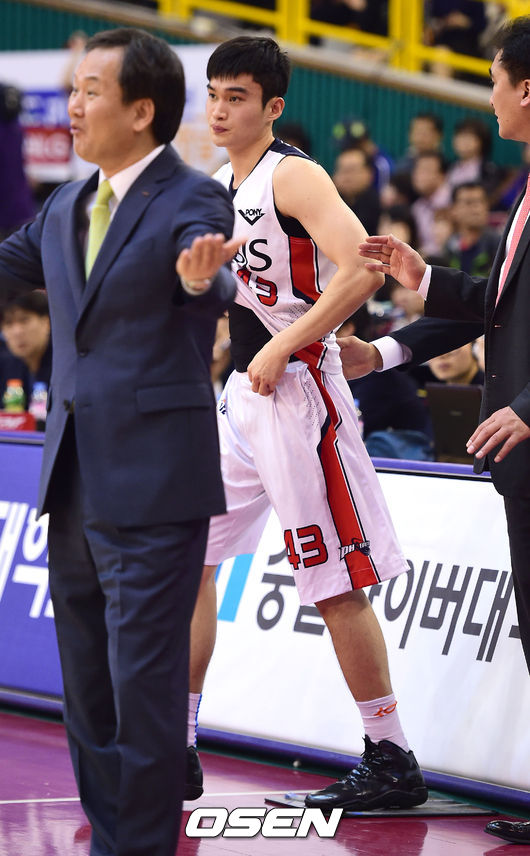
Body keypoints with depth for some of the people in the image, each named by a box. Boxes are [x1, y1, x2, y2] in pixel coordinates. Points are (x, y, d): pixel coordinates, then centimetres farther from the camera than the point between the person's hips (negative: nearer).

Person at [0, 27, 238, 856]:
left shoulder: (192, 200, -10)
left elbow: (211, 282, -30)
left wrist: (202, 276, -54)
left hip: (153, 477, -8)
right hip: (75, 475, 8)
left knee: (144, 677, -5)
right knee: (87, 678, 15)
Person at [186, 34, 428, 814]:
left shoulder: (294, 176, -12)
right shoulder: (218, 187, 14)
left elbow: (360, 272, -24)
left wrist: (278, 349, -23)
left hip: (298, 393, -9)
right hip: (240, 395, 9)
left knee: (337, 584, -6)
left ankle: (392, 763, 2)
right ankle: (176, 750, 17)